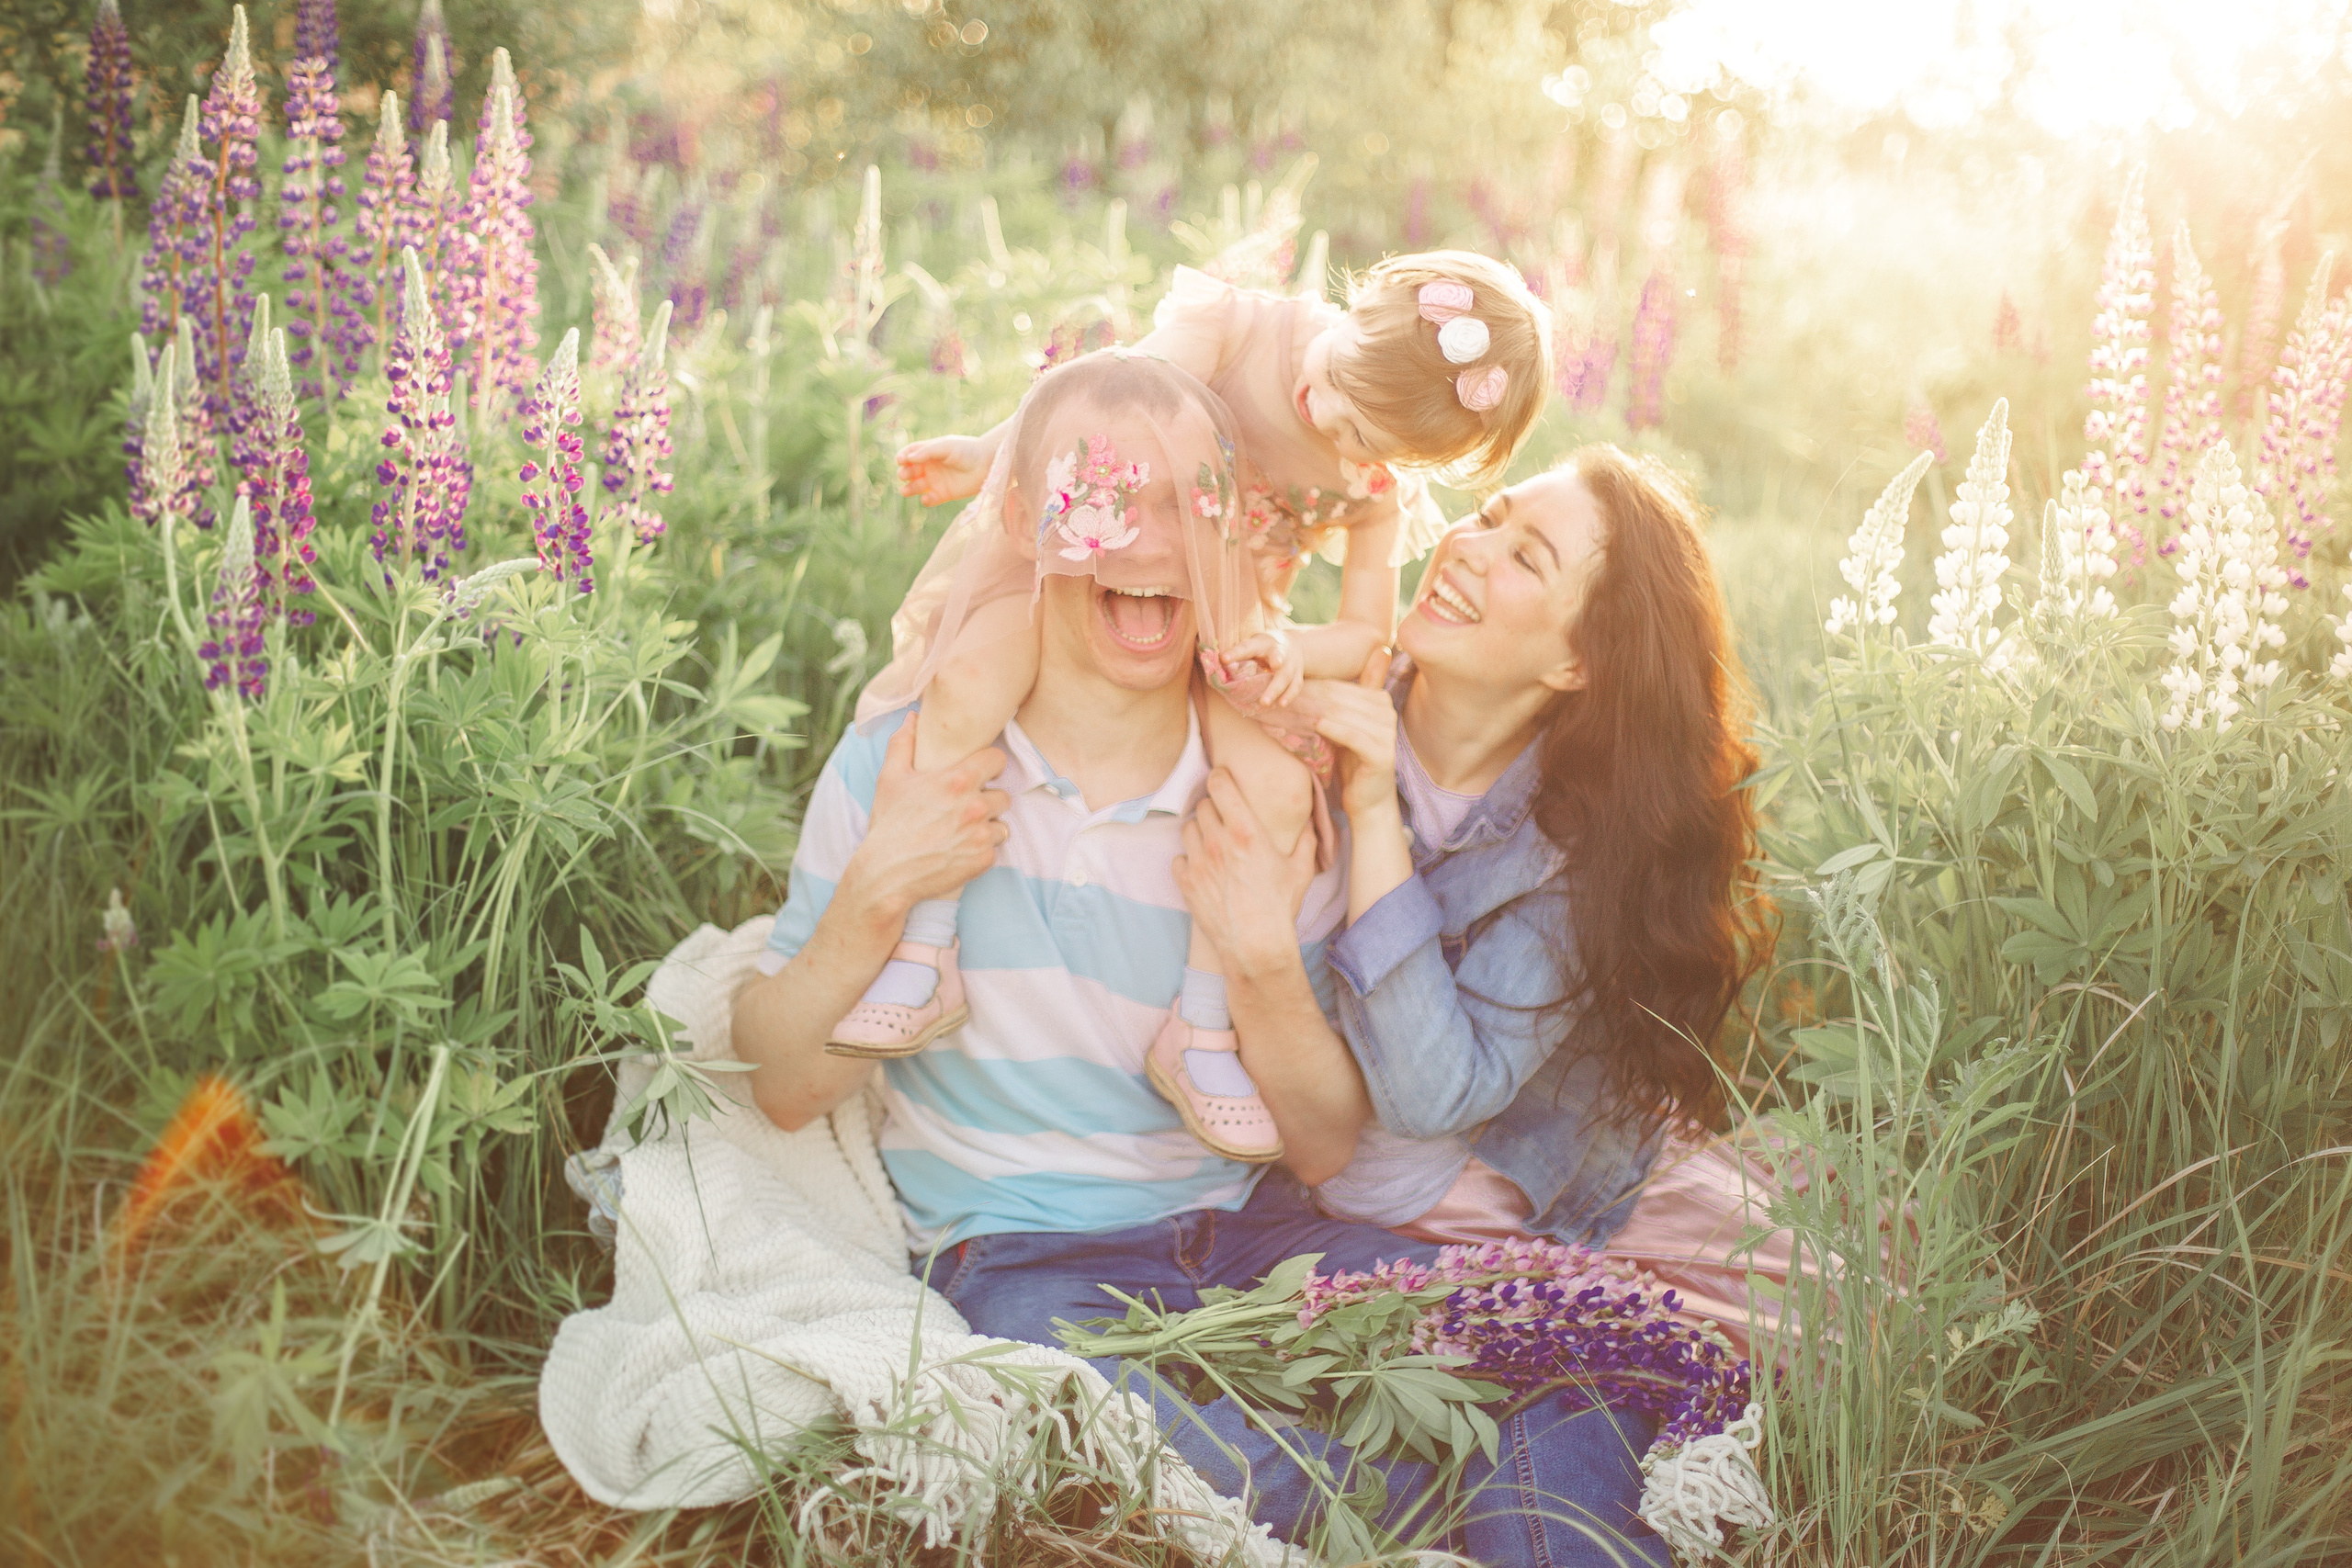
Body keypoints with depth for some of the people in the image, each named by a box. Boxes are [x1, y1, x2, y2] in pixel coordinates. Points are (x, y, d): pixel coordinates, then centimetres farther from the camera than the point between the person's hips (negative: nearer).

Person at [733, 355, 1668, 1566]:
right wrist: (874, 898, -18)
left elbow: (1325, 1149, 1)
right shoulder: (900, 770, -4)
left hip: (1248, 1227, 2)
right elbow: (787, 1090, -1)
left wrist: (1266, 964, -17)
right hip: (1024, 1255, -1)